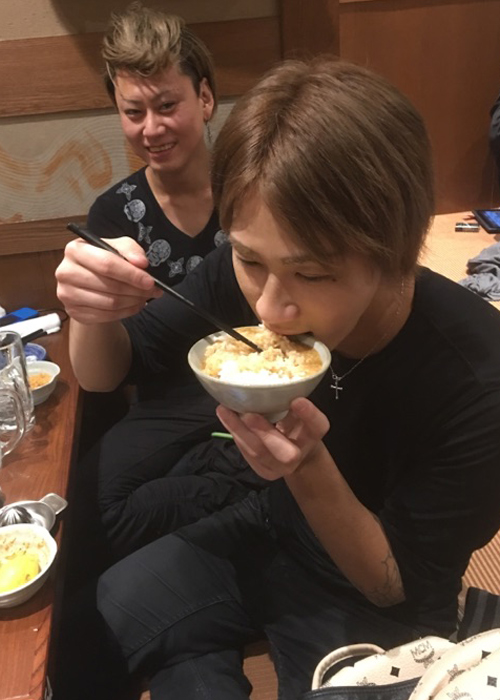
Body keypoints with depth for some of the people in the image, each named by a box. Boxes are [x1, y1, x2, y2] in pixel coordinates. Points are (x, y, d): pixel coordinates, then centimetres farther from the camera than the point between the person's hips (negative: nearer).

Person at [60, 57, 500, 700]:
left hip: (378, 614, -2)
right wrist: (94, 313, -31)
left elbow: (395, 586, -20)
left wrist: (309, 466, -39)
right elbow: (111, 370, -8)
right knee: (100, 616, -8)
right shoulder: (239, 275, -23)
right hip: (273, 525, 3)